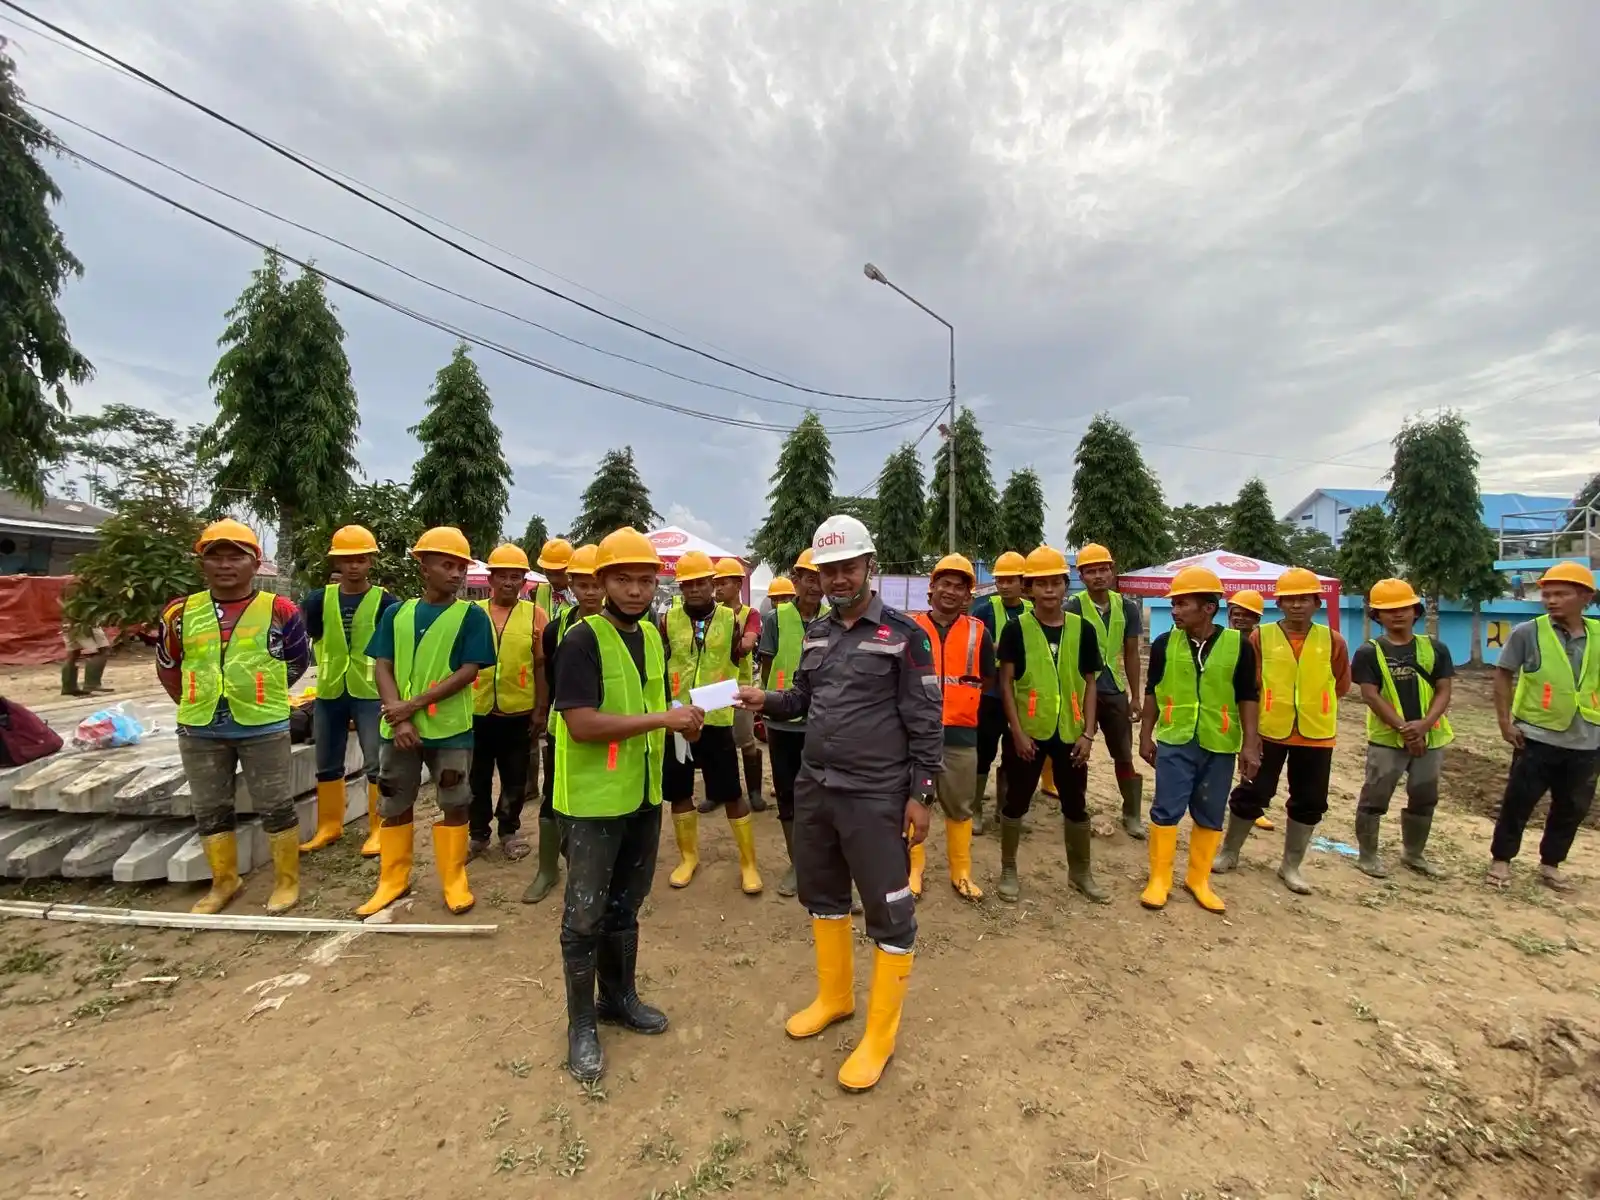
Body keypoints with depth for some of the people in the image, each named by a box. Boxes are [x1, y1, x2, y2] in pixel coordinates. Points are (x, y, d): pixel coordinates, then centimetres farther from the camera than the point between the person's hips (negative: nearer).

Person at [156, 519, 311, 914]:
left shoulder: (280, 610, -6)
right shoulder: (181, 612, 3)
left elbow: (297, 662, 6)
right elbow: (168, 667, 16)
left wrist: (261, 694, 9)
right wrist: (195, 704, 12)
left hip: (264, 726, -3)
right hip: (199, 728, 4)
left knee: (275, 805, 5)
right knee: (210, 809, 14)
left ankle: (287, 879, 19)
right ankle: (224, 881, 31)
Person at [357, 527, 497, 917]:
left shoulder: (471, 615, -4)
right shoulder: (397, 613, 6)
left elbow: (468, 672, -11)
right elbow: (382, 668, 1)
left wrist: (414, 704, -16)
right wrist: (399, 718, -12)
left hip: (450, 729, -3)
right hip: (397, 728, 3)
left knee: (454, 805, 7)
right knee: (394, 805, 14)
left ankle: (454, 880, 23)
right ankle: (392, 879, 32)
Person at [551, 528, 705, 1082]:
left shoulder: (652, 636, 7)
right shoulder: (582, 639, -17)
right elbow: (581, 724, -26)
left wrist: (681, 720, -3)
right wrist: (663, 718, -27)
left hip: (643, 795, 7)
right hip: (594, 800, -7)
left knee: (626, 905, 21)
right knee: (585, 915, 8)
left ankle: (620, 996, 39)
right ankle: (581, 1024, 26)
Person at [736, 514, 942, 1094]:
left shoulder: (902, 633, -10)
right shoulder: (815, 632, 7)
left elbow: (925, 720, -9)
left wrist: (919, 794, -11)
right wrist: (766, 701, -4)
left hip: (875, 796, -6)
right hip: (813, 787, 7)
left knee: (889, 911, 6)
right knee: (821, 894, 20)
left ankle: (880, 1034, 25)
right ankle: (833, 997, 43)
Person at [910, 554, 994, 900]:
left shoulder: (978, 632, 0)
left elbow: (986, 681, 11)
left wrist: (960, 703, 5)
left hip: (961, 733, 1)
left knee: (959, 807, 14)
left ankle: (961, 873, 29)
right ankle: (914, 869, 26)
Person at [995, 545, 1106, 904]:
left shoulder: (1082, 629, 2)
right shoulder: (1017, 628, -6)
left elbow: (1089, 684, 5)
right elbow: (1006, 683, -6)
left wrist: (1088, 733, -1)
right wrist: (1018, 732, -12)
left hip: (1070, 733, 3)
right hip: (1028, 733, -2)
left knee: (1076, 805, 15)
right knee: (1016, 803, 9)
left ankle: (1080, 872, 35)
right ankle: (1008, 870, 26)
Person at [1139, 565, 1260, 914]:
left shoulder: (1238, 645, -5)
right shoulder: (1164, 644, -2)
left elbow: (1247, 697, 0)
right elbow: (1152, 692, 5)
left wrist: (1250, 744, -4)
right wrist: (1145, 736, 6)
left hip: (1219, 745, 0)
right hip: (1174, 741, 0)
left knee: (1210, 816, 11)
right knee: (1166, 810, 1)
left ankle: (1198, 880, 27)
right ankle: (1159, 879, 14)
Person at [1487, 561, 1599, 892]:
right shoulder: (1528, 633, -8)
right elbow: (1503, 675, -3)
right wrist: (1504, 721, -8)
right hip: (1537, 738, -3)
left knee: (1572, 808, 14)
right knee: (1518, 803, 3)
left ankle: (1550, 865, 30)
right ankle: (1500, 860, 17)